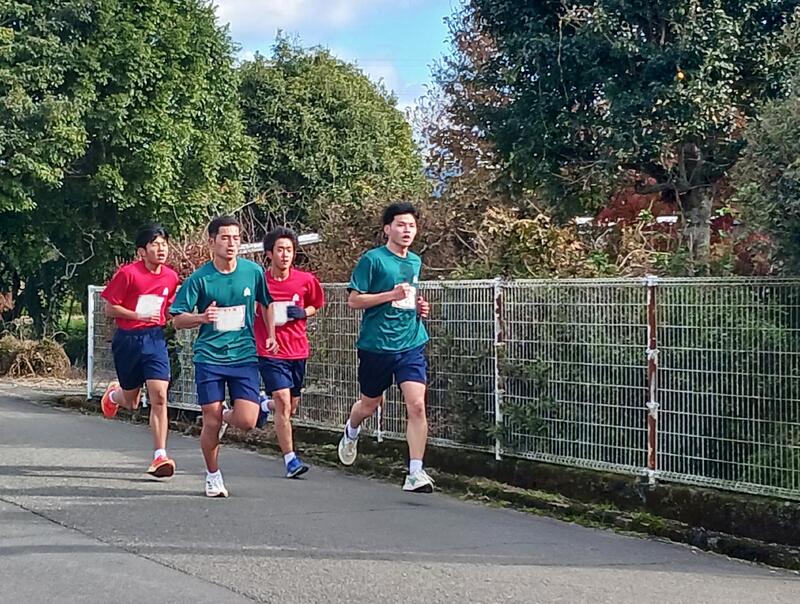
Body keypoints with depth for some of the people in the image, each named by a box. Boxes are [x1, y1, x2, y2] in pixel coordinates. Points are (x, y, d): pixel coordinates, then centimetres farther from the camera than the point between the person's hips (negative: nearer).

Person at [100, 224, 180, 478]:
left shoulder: (171, 277, 1)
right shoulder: (128, 273, -13)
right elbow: (110, 308, -8)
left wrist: (161, 319, -1)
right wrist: (139, 316, -18)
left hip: (155, 339, 2)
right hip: (127, 340, -2)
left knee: (159, 397, -13)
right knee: (131, 403, 13)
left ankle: (160, 456, -10)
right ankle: (114, 393, 51)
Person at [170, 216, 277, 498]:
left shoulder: (254, 271, 1)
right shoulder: (199, 278, -6)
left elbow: (266, 303, 20)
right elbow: (177, 320, -3)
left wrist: (271, 335, 11)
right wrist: (202, 317, -22)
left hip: (244, 355, 2)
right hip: (209, 358, -1)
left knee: (247, 421, -10)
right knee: (211, 422, 0)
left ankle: (226, 417, 27)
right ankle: (213, 476, 22)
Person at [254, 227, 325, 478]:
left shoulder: (306, 280, -2)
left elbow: (316, 305, 14)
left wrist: (303, 312, -7)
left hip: (298, 351, 4)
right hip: (270, 351, -4)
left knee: (291, 407, 12)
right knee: (283, 401, -15)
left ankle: (264, 406, 47)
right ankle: (290, 459, -10)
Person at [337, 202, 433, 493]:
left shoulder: (415, 261, 12)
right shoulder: (373, 259, -7)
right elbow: (354, 300, -10)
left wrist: (419, 306, 8)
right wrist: (391, 295, -19)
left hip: (412, 344, 4)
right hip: (376, 345, -3)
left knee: (417, 405, -12)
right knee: (370, 405, 14)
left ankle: (415, 473, -10)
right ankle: (351, 432, 49)